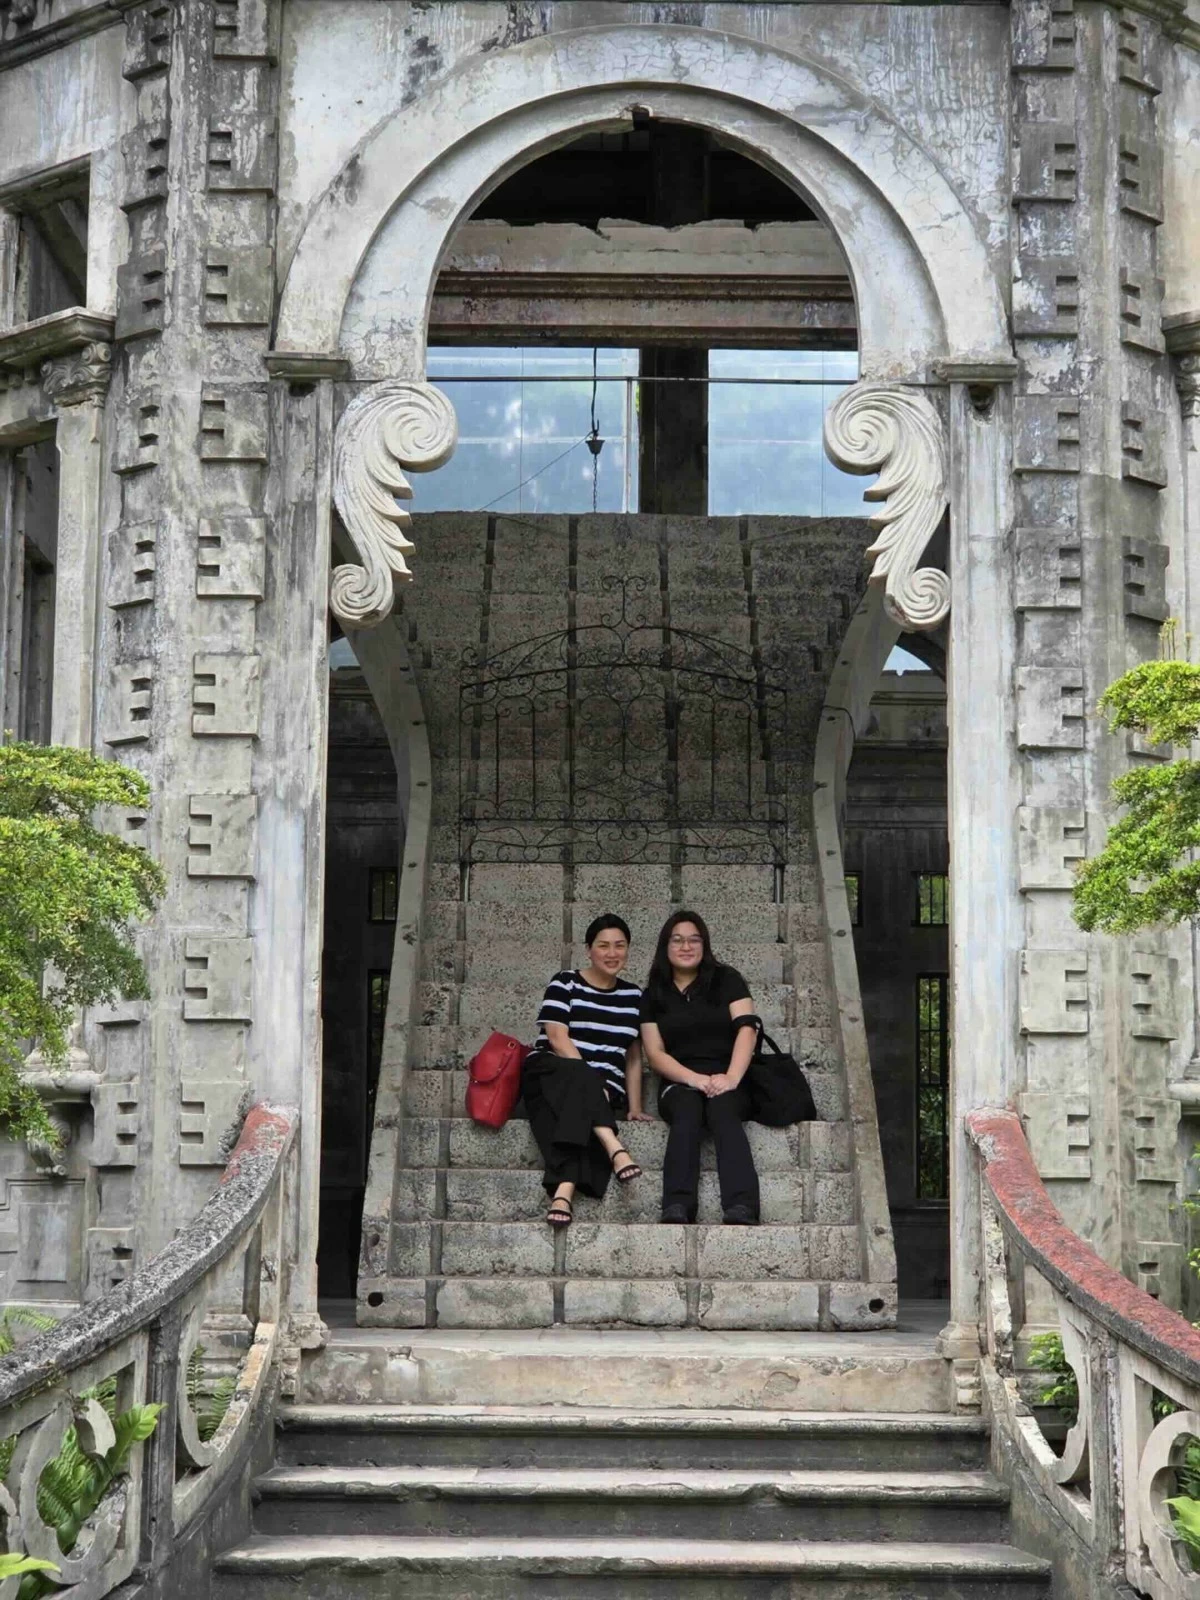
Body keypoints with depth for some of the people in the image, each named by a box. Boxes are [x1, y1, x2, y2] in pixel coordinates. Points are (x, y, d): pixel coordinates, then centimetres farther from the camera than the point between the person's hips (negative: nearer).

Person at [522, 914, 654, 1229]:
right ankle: (614, 1148, -57)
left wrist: (634, 1107, 6)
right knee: (576, 1076, -39)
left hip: (602, 1091, 2)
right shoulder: (565, 984, 4)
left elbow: (633, 1055, 17)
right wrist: (591, 1079, -19)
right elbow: (558, 1039, -8)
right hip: (550, 1077, -2)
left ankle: (564, 1191, -56)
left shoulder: (633, 995, 17)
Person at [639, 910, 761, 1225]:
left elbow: (746, 1028, -2)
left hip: (725, 1079, -1)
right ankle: (677, 1209, -53)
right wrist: (694, 1079, -15)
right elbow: (655, 1052, 4)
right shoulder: (653, 995, 15)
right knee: (687, 1113, -34)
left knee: (723, 1111, -35)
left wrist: (731, 1077, -20)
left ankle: (742, 1209, -55)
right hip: (679, 1083, 1)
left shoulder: (726, 980, 12)